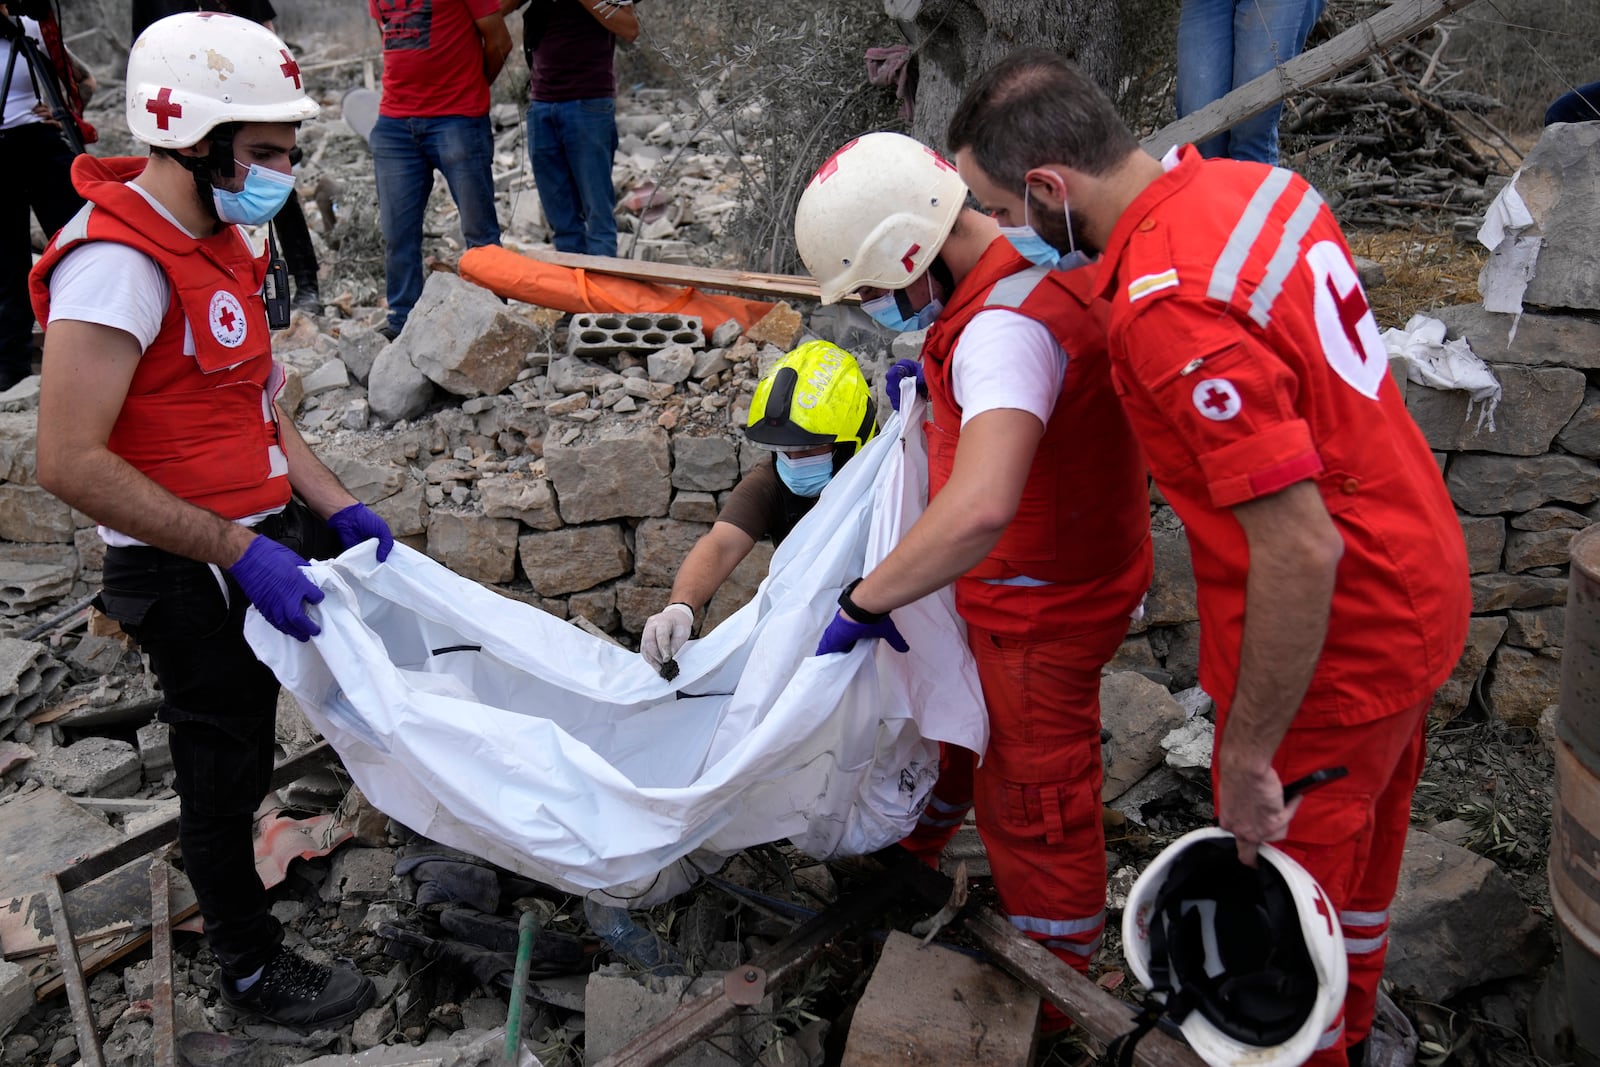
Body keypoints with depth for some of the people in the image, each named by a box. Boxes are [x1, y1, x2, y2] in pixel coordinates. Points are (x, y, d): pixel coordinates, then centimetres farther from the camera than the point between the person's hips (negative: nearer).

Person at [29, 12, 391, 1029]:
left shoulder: (218, 236, 6)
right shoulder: (118, 260, -24)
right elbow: (72, 462, -28)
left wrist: (338, 507, 3)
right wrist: (237, 551, -28)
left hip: (271, 532, 8)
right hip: (192, 574, -8)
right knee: (226, 770, 9)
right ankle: (252, 966, 30)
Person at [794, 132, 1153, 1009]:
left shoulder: (1005, 329, -35)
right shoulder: (1039, 259, -4)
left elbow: (981, 508, -50)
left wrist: (865, 600, -37)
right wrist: (942, 378, 6)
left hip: (1041, 607, -9)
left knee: (1031, 803, 9)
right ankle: (908, 853, 54)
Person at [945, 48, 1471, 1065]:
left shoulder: (1170, 308, -32)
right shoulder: (1260, 183, -3)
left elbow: (1300, 550, -31)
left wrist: (1248, 757, -20)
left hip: (1333, 642, -9)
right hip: (1422, 588, 9)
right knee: (1359, 842, 30)